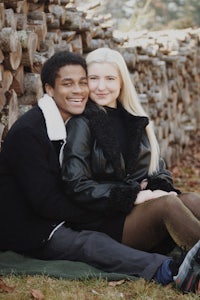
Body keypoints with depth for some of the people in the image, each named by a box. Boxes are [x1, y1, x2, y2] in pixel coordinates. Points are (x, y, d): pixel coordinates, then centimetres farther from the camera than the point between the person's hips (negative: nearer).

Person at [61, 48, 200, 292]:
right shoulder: (82, 124, -1)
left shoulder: (135, 121, 17)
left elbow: (158, 170, 18)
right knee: (168, 205, -32)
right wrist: (133, 196, -16)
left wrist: (161, 188, -7)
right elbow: (76, 186, -10)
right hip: (102, 221, -5)